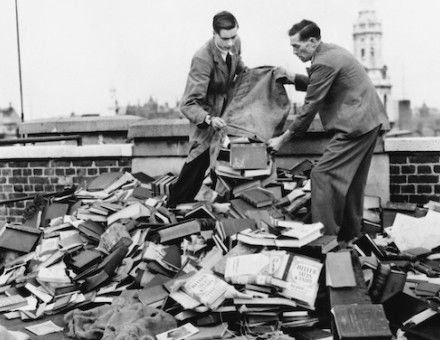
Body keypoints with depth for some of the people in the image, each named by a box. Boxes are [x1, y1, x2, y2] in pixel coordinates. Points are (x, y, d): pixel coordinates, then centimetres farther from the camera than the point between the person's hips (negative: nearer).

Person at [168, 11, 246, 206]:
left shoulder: (235, 43, -12)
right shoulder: (202, 59, -34)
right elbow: (188, 105, -37)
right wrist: (209, 119, -51)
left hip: (227, 102, 7)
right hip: (206, 109, -7)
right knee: (200, 154, -13)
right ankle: (175, 204, 4)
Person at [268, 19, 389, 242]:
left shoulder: (324, 63, -17)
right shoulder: (331, 51, 14)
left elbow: (310, 106, -15)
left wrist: (283, 139, -9)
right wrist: (292, 79, 13)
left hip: (356, 125, -11)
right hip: (369, 123, 11)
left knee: (322, 174, -12)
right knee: (352, 181, 15)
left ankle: (325, 237, -11)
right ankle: (350, 236, 24)